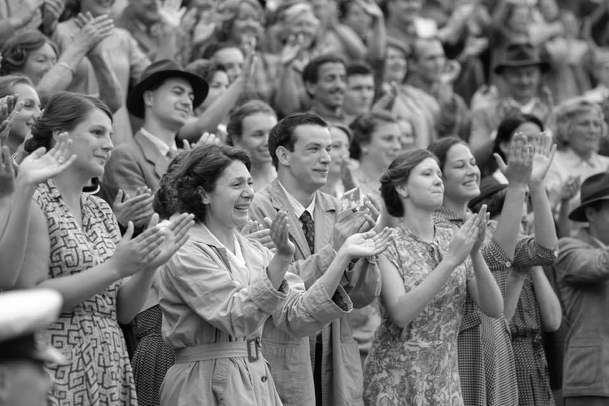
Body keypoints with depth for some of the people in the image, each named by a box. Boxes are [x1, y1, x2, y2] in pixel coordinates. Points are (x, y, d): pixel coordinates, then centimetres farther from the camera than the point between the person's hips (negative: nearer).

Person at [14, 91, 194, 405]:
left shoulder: (101, 210, 14)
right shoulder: (33, 204, -8)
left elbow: (123, 311, 13)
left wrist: (149, 266, -5)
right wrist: (115, 268, -17)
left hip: (111, 369, 7)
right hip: (60, 376, -7)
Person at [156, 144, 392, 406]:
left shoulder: (253, 252, 11)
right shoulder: (187, 253, -10)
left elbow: (295, 317, 0)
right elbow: (235, 319, -21)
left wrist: (344, 255, -7)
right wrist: (281, 259, -30)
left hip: (260, 384, 7)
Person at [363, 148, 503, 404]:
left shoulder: (453, 239, 4)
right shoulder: (388, 246, -7)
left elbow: (494, 308, -4)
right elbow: (400, 313, -22)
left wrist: (475, 254, -18)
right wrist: (450, 260, -25)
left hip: (445, 381, 4)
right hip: (396, 382, -4)